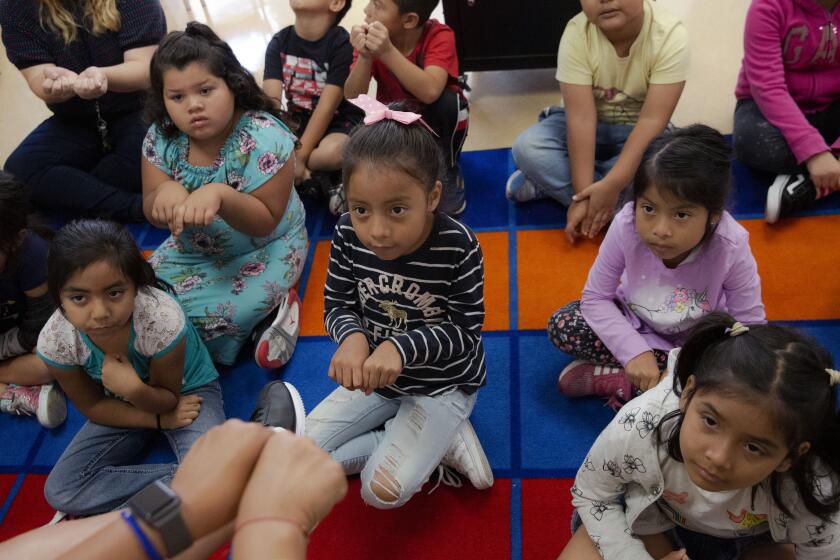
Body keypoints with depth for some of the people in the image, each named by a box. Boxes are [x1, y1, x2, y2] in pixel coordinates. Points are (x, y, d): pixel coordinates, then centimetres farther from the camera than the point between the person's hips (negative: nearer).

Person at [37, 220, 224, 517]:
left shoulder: (162, 319, -36)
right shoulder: (54, 340, -26)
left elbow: (167, 399, -18)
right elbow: (92, 407, -7)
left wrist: (135, 389, -40)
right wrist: (159, 419, -17)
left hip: (187, 390, -4)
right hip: (123, 400, 4)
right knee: (60, 492, -12)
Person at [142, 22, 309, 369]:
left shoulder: (264, 137, -26)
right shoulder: (161, 137, -11)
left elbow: (266, 222, -24)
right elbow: (153, 215, -8)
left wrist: (221, 195, -43)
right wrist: (165, 192, -33)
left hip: (265, 248, -6)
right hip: (193, 248, 7)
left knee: (206, 314, -25)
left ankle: (274, 307, 1)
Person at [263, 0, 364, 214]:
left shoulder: (343, 43, -16)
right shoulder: (279, 43, -2)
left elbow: (327, 108, -21)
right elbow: (271, 102, -13)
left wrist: (299, 157, -25)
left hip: (340, 122, -5)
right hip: (298, 123, 5)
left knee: (332, 153, -38)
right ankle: (321, 180, -13)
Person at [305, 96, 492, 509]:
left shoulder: (457, 246, -27)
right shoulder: (349, 235, -16)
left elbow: (465, 331, -19)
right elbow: (338, 304, -5)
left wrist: (401, 347, -35)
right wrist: (352, 336, -29)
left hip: (442, 385, -5)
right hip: (377, 376, 6)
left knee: (382, 491, -22)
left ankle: (442, 442, 8)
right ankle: (440, 443, 2)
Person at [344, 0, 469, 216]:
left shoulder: (439, 35, -24)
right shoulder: (370, 35, -16)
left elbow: (430, 92, -41)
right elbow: (353, 97, -24)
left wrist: (387, 52, -48)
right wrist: (365, 56, -41)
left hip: (435, 123, -2)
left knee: (447, 101, -34)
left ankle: (447, 172, -10)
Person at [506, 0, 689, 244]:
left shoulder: (670, 35, -25)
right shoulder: (576, 33, -23)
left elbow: (652, 121, -29)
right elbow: (581, 117, -27)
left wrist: (611, 185, -37)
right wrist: (584, 193, -32)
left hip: (640, 132, 0)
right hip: (588, 127, 0)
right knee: (526, 147, -25)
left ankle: (546, 182, -18)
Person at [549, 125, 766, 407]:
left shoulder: (731, 248, -31)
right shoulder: (626, 226, -30)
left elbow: (749, 324, -19)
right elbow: (595, 298, -19)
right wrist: (635, 352, -31)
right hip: (634, 323, 1)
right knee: (562, 325, -20)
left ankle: (617, 381, -20)